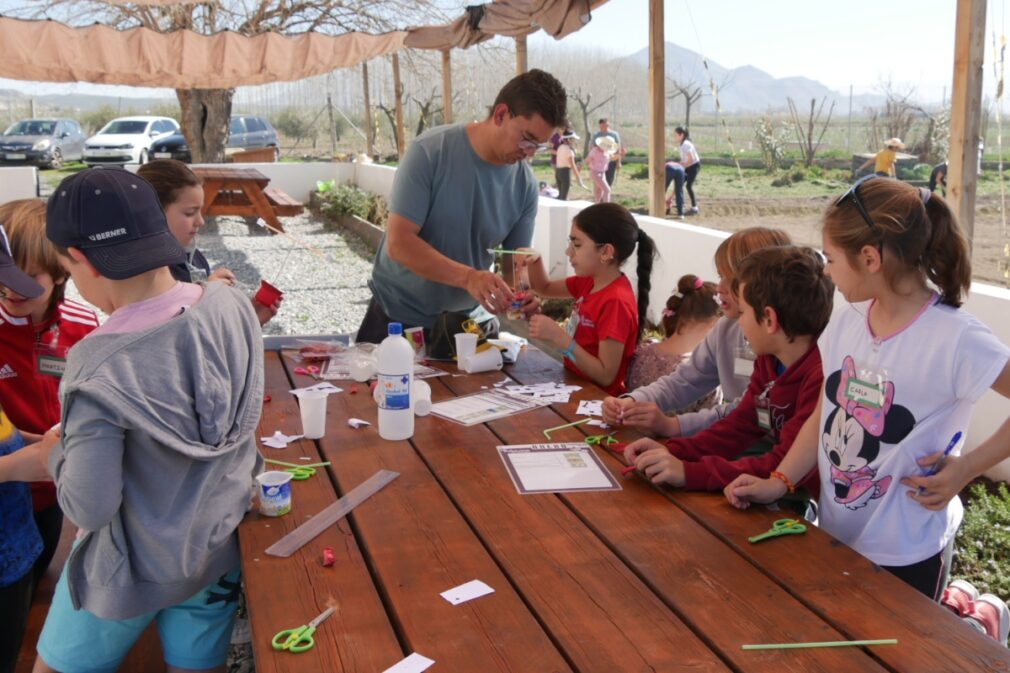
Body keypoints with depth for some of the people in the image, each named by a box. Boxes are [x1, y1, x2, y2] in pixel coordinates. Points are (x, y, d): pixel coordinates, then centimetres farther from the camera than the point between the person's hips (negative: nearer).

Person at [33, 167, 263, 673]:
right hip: (220, 550, 5)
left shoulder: (102, 368, -30)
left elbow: (89, 508, -23)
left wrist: (56, 451, -6)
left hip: (133, 569, -4)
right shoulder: (233, 303, -15)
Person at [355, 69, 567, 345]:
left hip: (468, 320, 3)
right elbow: (399, 242, -24)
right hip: (398, 316, -3)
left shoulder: (525, 184, -7)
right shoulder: (430, 151, -19)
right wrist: (469, 277, -37)